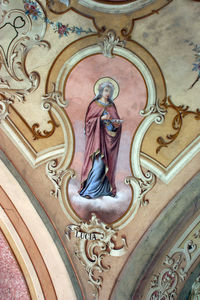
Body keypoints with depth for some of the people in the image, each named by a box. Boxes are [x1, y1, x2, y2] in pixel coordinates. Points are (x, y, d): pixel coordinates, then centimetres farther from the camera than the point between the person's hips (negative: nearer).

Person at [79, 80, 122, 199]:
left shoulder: (112, 106, 13)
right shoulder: (95, 104, 1)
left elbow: (116, 120, 13)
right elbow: (89, 120, -5)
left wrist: (117, 122, -10)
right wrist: (101, 119, -18)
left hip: (109, 138, 5)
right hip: (98, 137, -4)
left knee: (108, 162, 4)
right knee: (98, 163, -12)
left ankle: (106, 188, 11)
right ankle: (91, 190, -8)